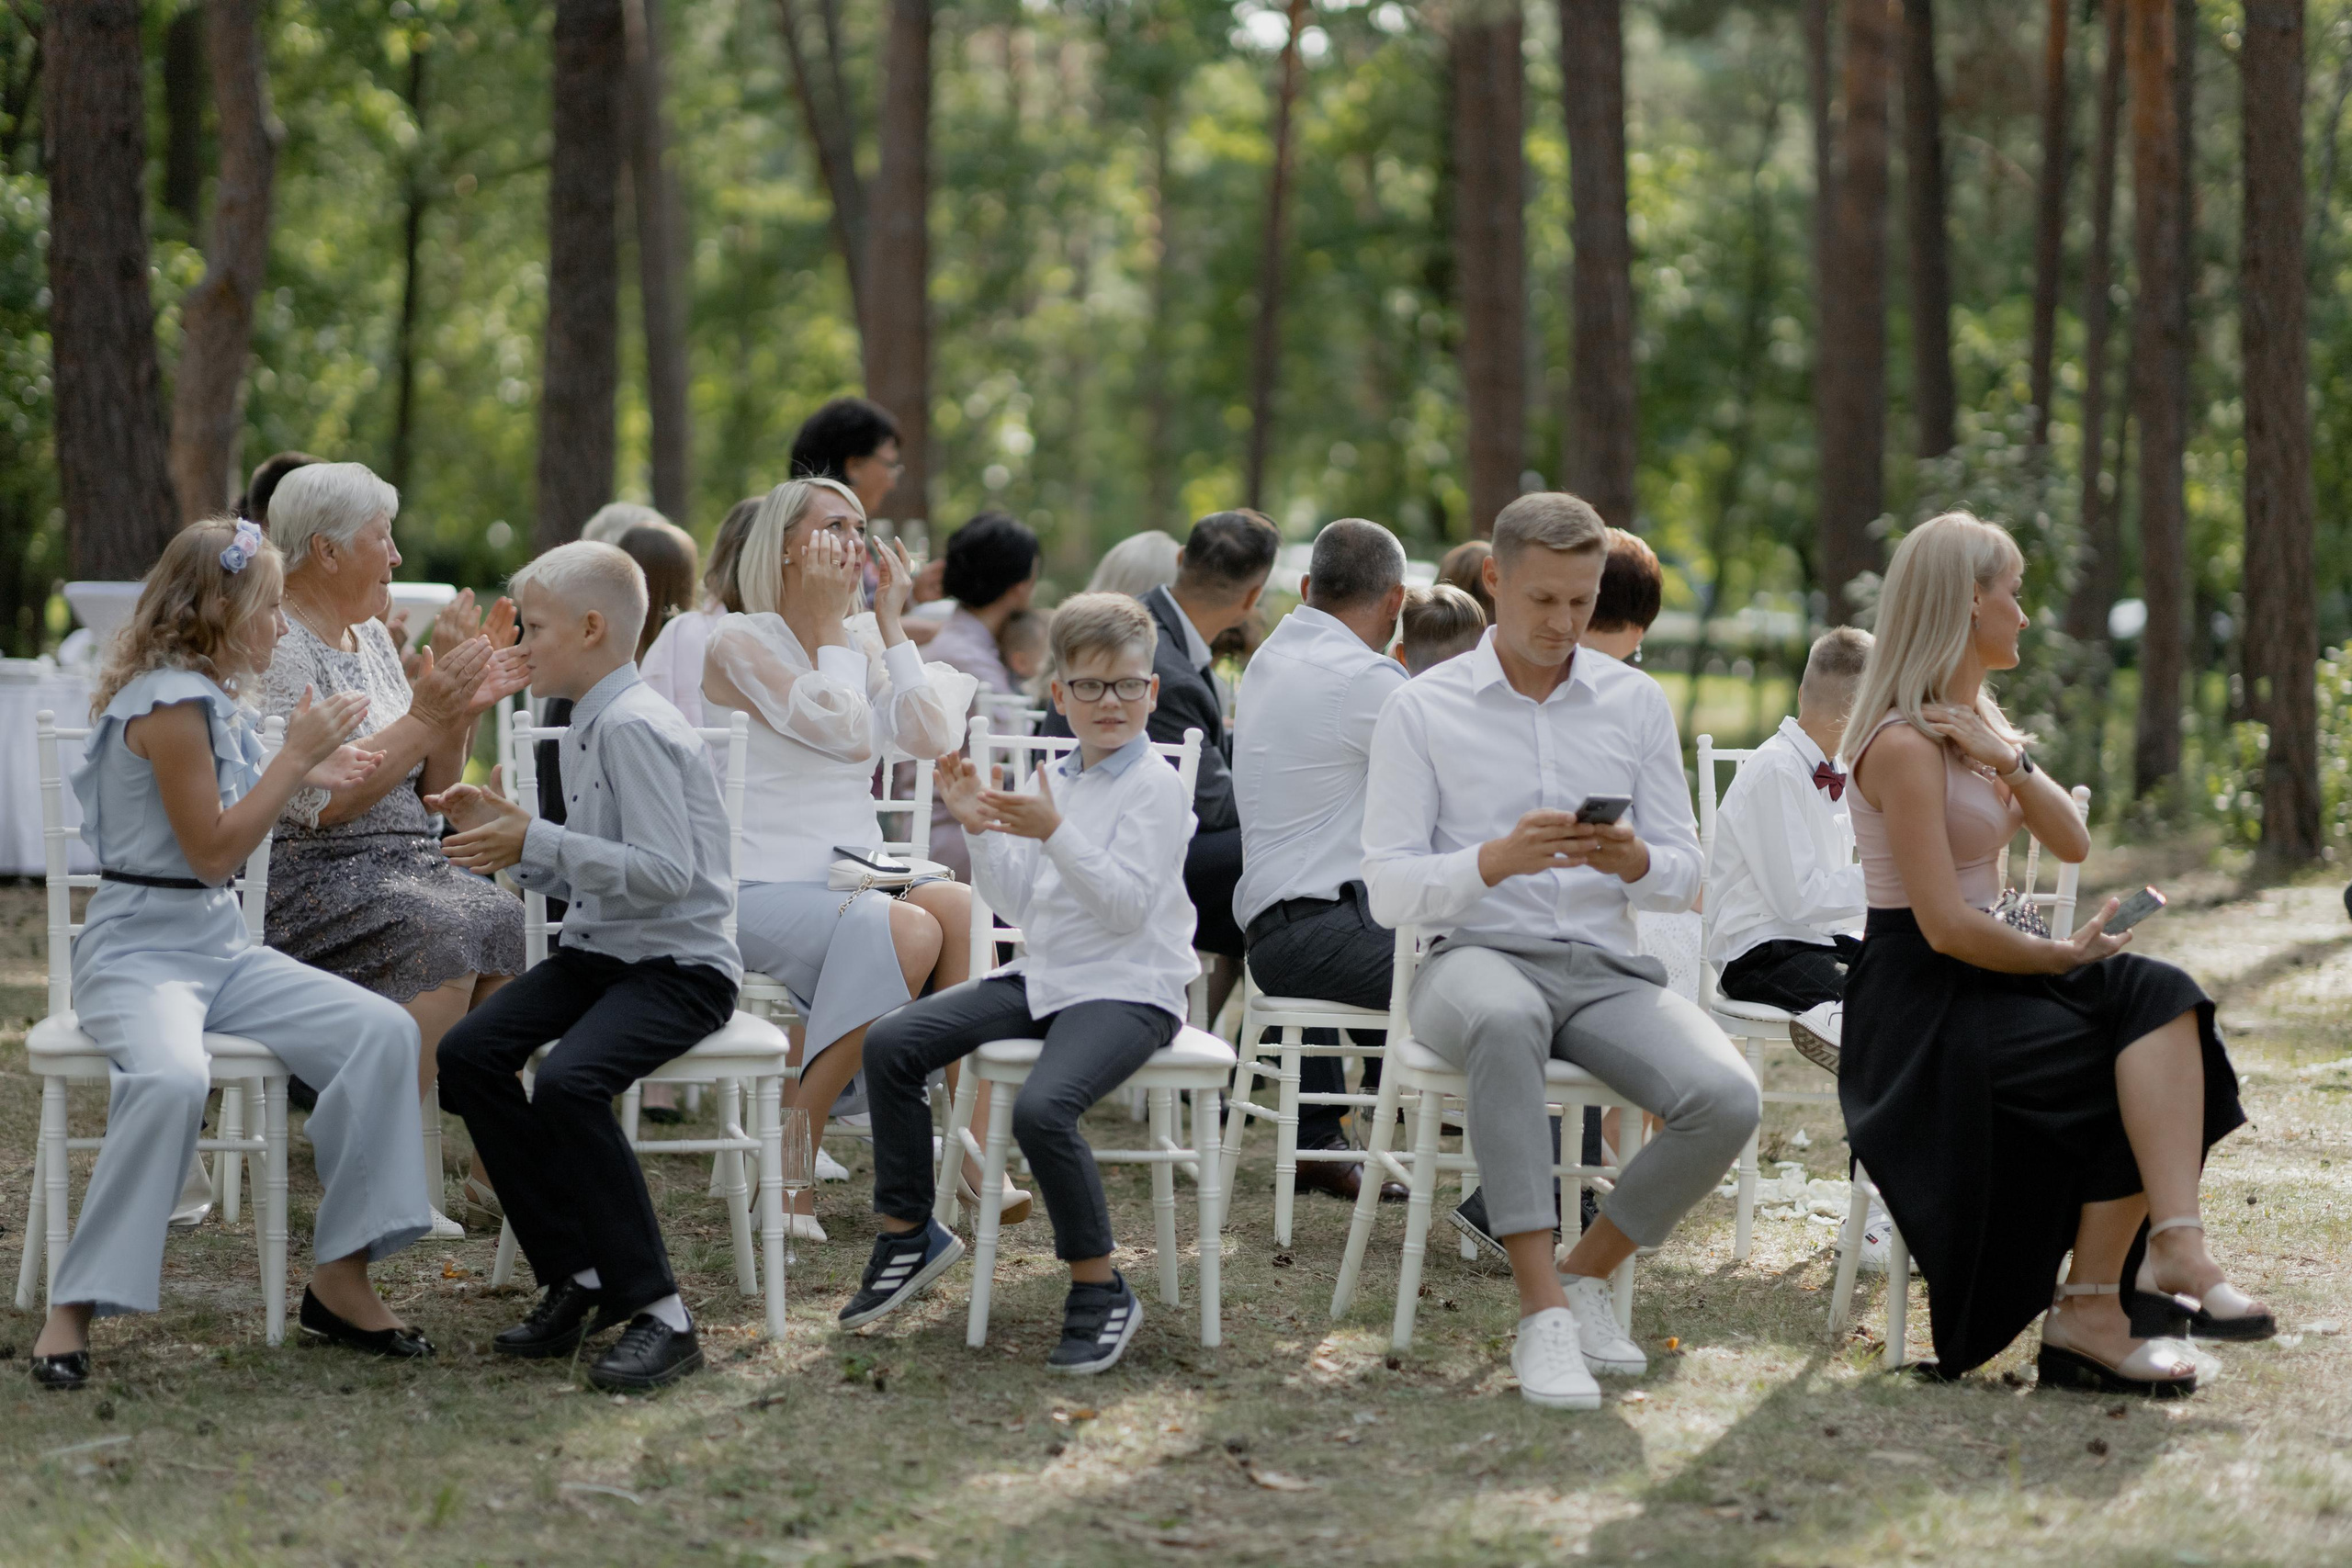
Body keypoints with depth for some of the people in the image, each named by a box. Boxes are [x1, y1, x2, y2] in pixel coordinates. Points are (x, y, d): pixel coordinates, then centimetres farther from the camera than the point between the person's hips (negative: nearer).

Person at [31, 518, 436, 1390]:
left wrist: (305, 776, 18)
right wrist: (296, 756, -10)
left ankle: (341, 1279, -9)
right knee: (173, 1079, -38)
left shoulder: (214, 699, 14)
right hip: (138, 950, -9)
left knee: (382, 1031, -13)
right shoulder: (170, 701, -14)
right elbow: (211, 852, -14)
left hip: (222, 948, 9)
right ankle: (73, 1311, -27)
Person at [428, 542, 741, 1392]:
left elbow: (664, 873, -24)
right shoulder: (589, 728, 15)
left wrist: (537, 842, -23)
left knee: (569, 1081, -32)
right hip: (599, 952, 9)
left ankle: (658, 1312, -21)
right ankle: (574, 1275, -4)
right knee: (469, 1052, -12)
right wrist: (503, 828, 8)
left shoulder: (634, 727, -15)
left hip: (678, 964, -9)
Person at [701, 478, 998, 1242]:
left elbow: (931, 737, -1)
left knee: (957, 904, -26)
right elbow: (847, 734, -17)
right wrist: (832, 621, -9)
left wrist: (890, 623, 1)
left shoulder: (862, 639, 15)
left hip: (854, 879, 6)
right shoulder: (739, 643, -4)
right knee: (909, 931, -31)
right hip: (764, 887, -6)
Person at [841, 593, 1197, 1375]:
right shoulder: (1054, 781, 14)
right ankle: (908, 1233, 8)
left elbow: (1128, 906, -18)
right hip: (1044, 977, 8)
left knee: (1042, 1107, -33)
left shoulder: (1153, 786, -8)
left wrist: (1054, 834, -25)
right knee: (891, 1044, -5)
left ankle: (1101, 1292, -17)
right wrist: (983, 832, 0)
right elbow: (1015, 899, 15)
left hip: (1127, 989, -8)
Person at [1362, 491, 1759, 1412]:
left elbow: (1684, 881, 11)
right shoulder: (1423, 709, 4)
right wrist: (1495, 861, -21)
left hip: (1607, 970, 3)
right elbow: (1389, 892, -2)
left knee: (1727, 1099, -26)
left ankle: (1587, 1274, -1)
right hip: (1477, 957, -3)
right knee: (1503, 1018, -42)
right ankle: (1541, 1313, -38)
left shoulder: (1636, 703, 13)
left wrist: (1634, 860, -14)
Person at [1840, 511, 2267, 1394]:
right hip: (1920, 1007, -8)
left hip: (1976, 979, 8)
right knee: (2144, 1079, -22)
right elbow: (1946, 926, -20)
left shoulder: (1980, 717, 15)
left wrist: (2009, 760, -11)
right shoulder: (1905, 743, -15)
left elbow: (2072, 845, 6)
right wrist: (2067, 957, -8)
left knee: (2159, 1000, -19)